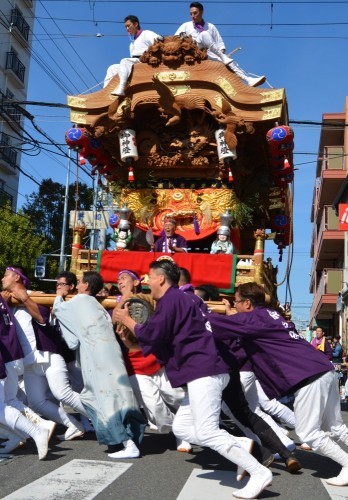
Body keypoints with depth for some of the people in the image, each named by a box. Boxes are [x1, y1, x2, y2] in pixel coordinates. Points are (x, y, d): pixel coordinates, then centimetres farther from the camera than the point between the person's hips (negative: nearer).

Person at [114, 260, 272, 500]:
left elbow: (152, 335, -13)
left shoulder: (171, 299, -8)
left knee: (207, 432, -12)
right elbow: (163, 341, 26)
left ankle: (259, 472, -11)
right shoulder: (177, 299, 24)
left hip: (204, 371, -11)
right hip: (203, 372, 11)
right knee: (181, 427, 9)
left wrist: (127, 320, 3)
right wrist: (131, 339, 26)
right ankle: (242, 446, 5)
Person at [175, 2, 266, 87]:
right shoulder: (186, 26, 15)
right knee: (204, 34, -28)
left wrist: (222, 52, -7)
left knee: (227, 61, -28)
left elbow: (219, 43, 13)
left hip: (211, 54, 2)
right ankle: (225, 58, -35)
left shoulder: (211, 27, 17)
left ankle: (248, 80, -47)